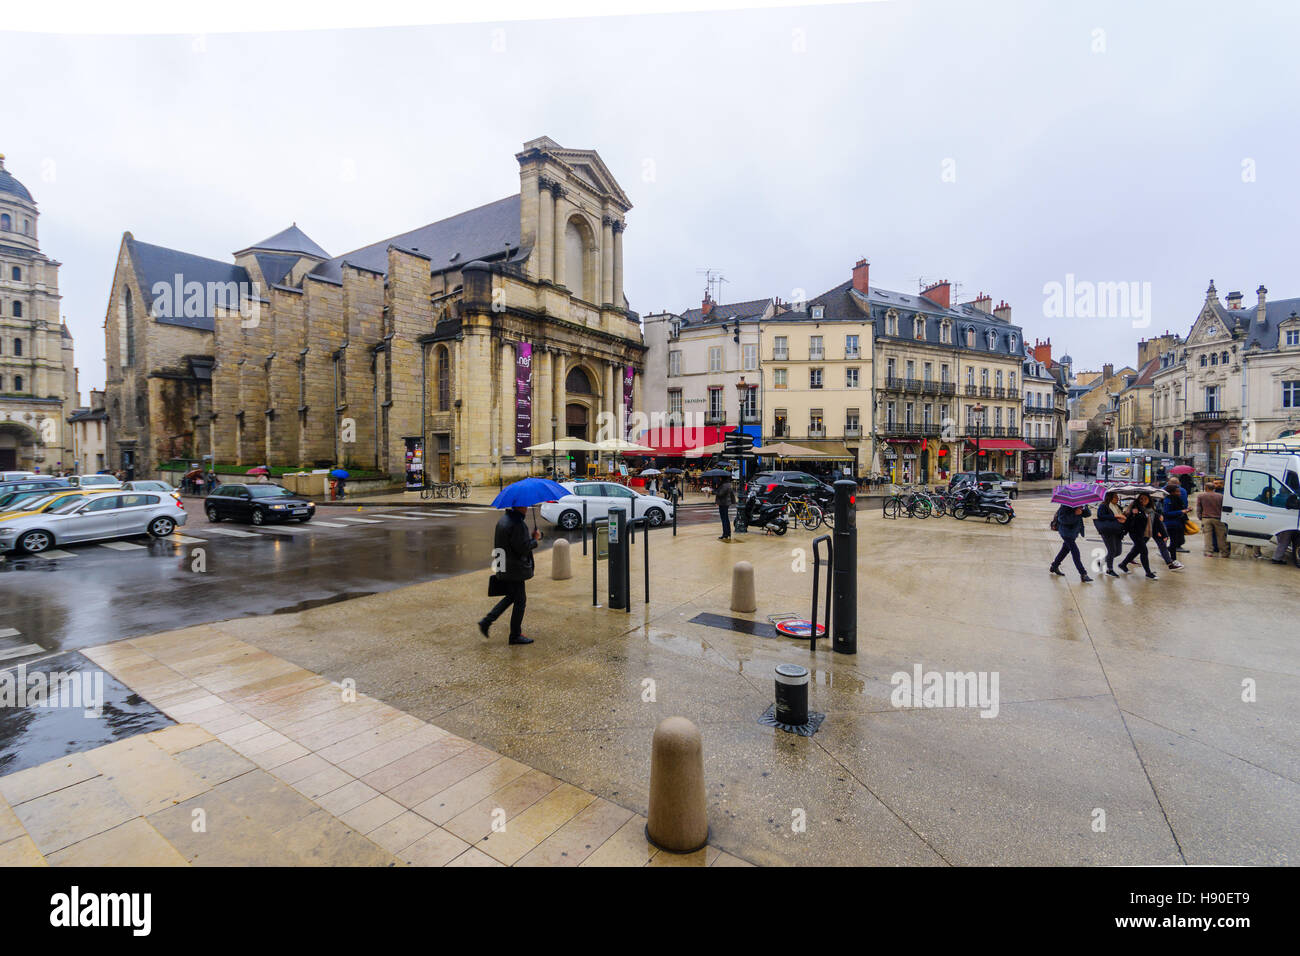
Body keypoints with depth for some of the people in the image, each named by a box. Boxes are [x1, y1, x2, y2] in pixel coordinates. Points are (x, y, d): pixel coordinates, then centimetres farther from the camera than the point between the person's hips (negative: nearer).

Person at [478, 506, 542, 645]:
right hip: (514, 570, -10)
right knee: (520, 601, 4)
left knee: (511, 596, 24)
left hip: (503, 569, 10)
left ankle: (486, 622, 19)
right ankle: (515, 635, 15)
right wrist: (535, 539, -9)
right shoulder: (517, 524, -23)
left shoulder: (503, 519, 8)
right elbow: (522, 548, -24)